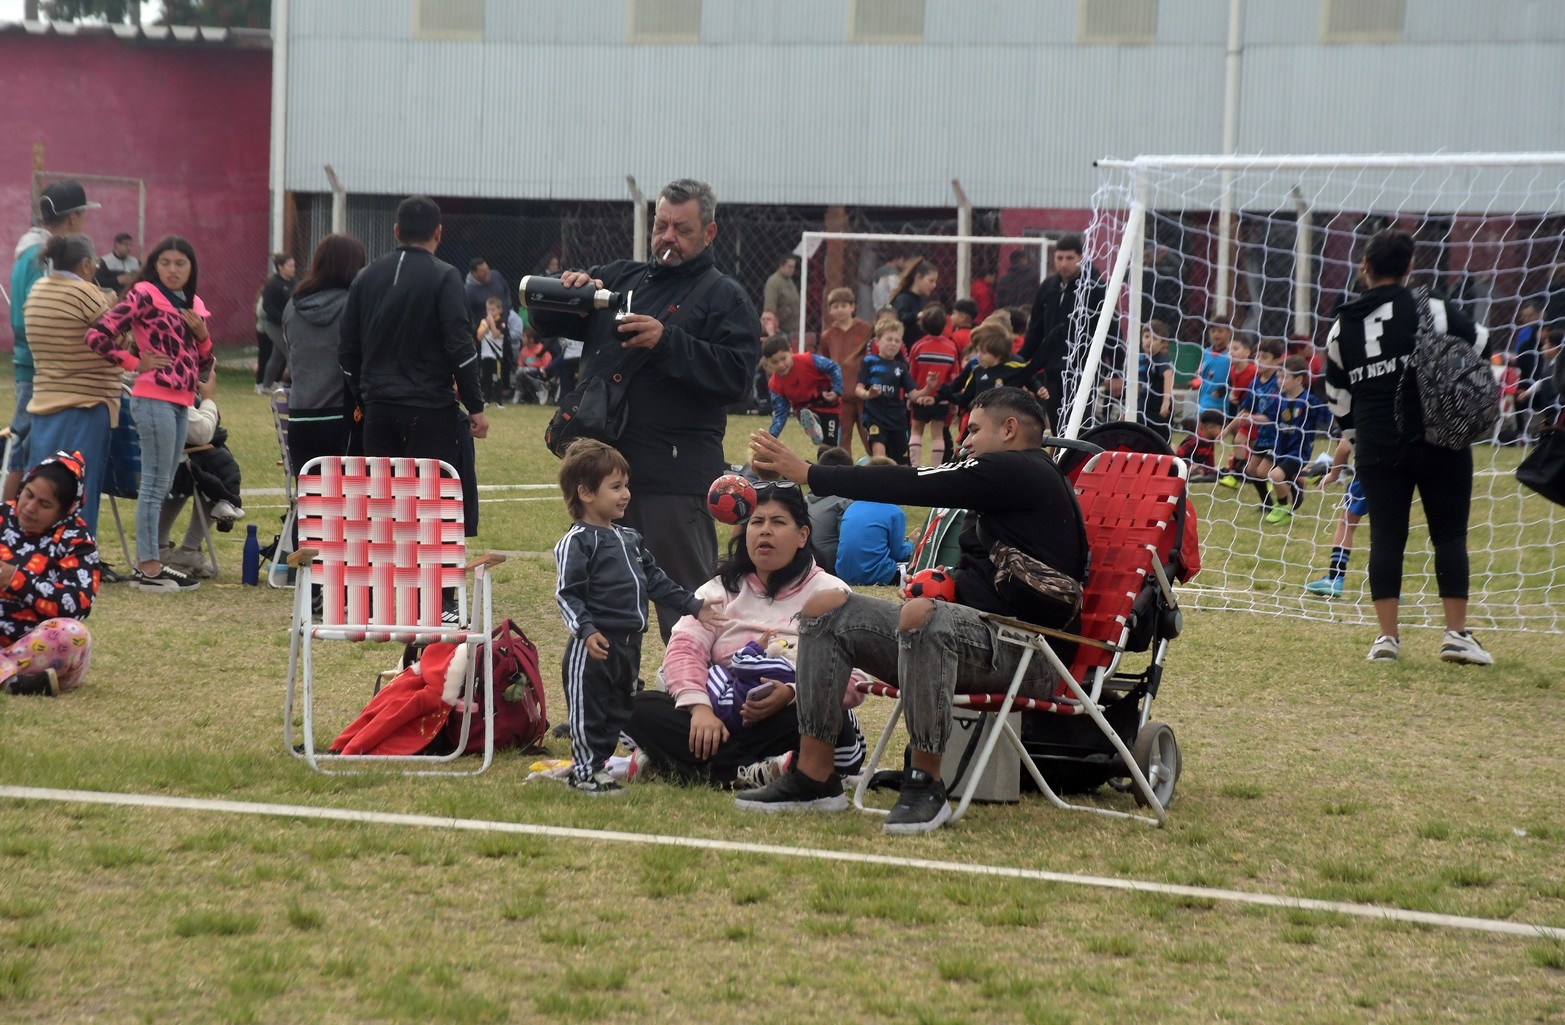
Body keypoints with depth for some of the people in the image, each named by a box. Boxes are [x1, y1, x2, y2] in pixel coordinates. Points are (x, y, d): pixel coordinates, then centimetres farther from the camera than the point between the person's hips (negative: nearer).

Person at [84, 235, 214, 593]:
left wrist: (201, 333, 1)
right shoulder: (144, 295, -7)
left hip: (181, 402, 8)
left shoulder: (193, 304, 15)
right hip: (154, 399, -8)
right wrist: (135, 364, -9)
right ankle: (147, 569, -3)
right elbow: (98, 335, -16)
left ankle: (149, 563, 19)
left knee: (162, 486, 12)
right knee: (155, 484, -7)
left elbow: (204, 364, 19)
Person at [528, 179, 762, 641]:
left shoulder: (724, 297, 1)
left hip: (675, 476, -6)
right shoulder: (621, 278, 18)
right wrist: (569, 292, -4)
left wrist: (667, 342, -21)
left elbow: (736, 375, -13)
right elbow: (548, 324, 18)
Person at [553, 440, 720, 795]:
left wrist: (692, 605, 19)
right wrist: (586, 630, -28)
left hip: (629, 643, 8)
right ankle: (586, 770, 7)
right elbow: (567, 594, -16)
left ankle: (603, 761, 24)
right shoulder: (578, 542, -10)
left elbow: (655, 580, 23)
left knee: (621, 708, 14)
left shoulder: (630, 539, 15)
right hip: (594, 646, -8)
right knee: (589, 710, -1)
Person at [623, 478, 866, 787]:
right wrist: (699, 707, -22)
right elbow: (684, 648, -2)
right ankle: (752, 773, -35)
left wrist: (792, 693, -26)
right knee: (641, 708, -21)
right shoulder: (720, 590, 16)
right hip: (721, 719, 2)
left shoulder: (830, 593, 6)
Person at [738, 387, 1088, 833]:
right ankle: (814, 775, -4)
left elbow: (911, 486, -10)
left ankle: (926, 784, -29)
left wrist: (808, 474, -7)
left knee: (920, 614, -41)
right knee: (825, 610, 2)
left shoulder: (1017, 471, -7)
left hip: (1026, 654, -11)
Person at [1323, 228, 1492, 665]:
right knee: (1449, 534, 4)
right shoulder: (1428, 311, -6)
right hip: (1438, 441, -3)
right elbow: (1480, 344, -2)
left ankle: (1387, 636, 3)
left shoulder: (1341, 327, 8)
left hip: (1376, 448, 3)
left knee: (1385, 537, 7)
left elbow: (1339, 398, 14)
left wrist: (1356, 439, 25)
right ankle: (1456, 633, -1)